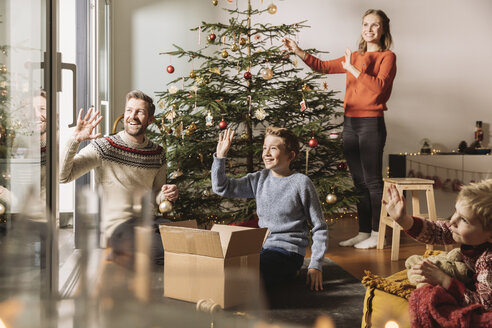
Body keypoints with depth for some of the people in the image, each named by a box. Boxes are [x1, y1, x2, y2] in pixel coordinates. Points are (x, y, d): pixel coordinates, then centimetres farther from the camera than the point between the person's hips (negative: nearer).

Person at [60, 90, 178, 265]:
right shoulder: (105, 147, -5)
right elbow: (63, 176, -13)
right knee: (163, 253, -29)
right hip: (118, 224, -5)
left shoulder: (158, 154, 10)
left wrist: (166, 194, -2)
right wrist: (75, 140, -25)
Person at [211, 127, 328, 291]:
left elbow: (319, 228, -3)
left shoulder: (301, 183, -6)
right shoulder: (260, 179, 9)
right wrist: (220, 155, -3)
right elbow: (221, 187, 8)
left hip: (288, 251, -7)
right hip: (261, 246, 7)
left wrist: (315, 266, -9)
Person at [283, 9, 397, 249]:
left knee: (373, 181, -5)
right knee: (358, 182, 9)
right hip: (350, 122, 6)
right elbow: (323, 67, 21)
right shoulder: (354, 57, 19)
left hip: (371, 123, -6)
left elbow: (380, 86, -15)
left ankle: (377, 235, 3)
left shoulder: (387, 56, 1)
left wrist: (353, 69, -16)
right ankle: (363, 232, 16)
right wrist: (298, 52, 12)